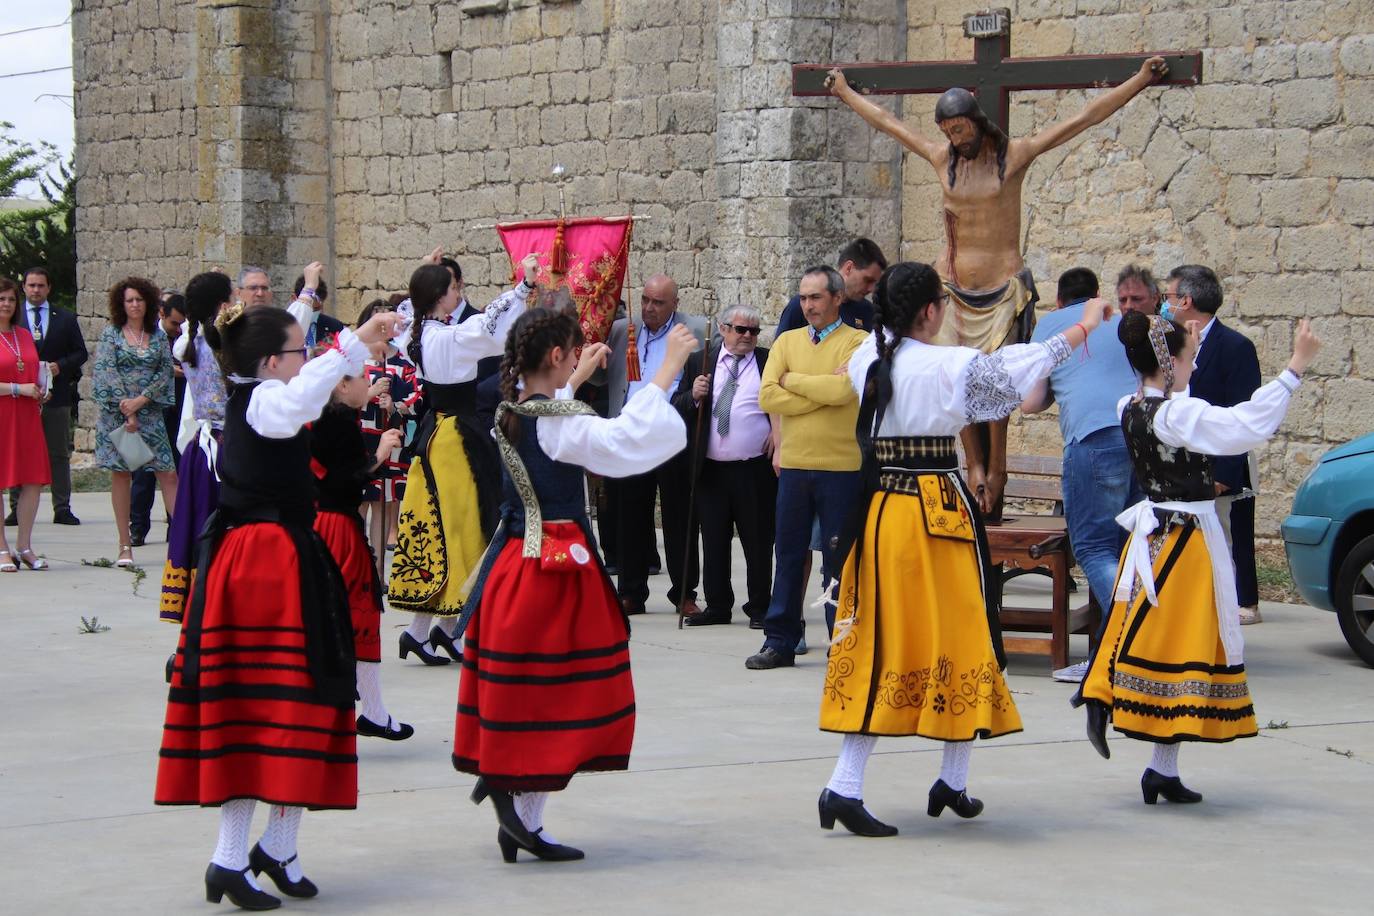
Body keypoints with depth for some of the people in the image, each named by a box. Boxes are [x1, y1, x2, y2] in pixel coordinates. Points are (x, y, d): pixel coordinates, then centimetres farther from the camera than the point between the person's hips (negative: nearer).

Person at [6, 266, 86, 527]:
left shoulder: (66, 319, 9)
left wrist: (60, 366, -8)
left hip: (56, 394, 1)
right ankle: (17, 508, 5)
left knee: (59, 454, 3)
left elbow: (80, 353, 8)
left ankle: (62, 508, 6)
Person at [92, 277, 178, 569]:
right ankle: (125, 547, 4)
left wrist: (140, 401, -11)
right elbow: (107, 371, -5)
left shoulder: (158, 336, 9)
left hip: (150, 412, 1)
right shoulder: (111, 334, 3)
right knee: (120, 474, 1)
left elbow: (165, 372, 2)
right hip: (116, 413, -1)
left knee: (168, 473, -7)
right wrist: (126, 410, -12)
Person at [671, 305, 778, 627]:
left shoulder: (770, 362, 6)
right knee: (714, 542, 6)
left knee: (758, 542, 2)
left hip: (756, 469, -2)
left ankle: (759, 608, 10)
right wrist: (693, 395, -11)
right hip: (711, 469, 2)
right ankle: (717, 606, 13)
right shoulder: (699, 362, 9)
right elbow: (677, 408, 8)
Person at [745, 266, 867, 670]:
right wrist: (822, 391, -10)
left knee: (839, 558, 2)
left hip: (842, 466, -4)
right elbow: (768, 397, -3)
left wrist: (793, 381, -7)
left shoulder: (857, 342, -2)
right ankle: (780, 641, 12)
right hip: (794, 465, 4)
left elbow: (843, 390, -19)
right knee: (788, 554, 7)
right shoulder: (787, 342, 11)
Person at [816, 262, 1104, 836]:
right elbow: (1019, 365, -5)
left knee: (877, 644, 6)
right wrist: (1086, 325, 8)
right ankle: (953, 781, 16)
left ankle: (846, 783, -4)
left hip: (878, 511, 6)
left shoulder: (868, 359, 4)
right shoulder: (947, 365, -12)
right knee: (958, 636, 9)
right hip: (939, 514, -5)